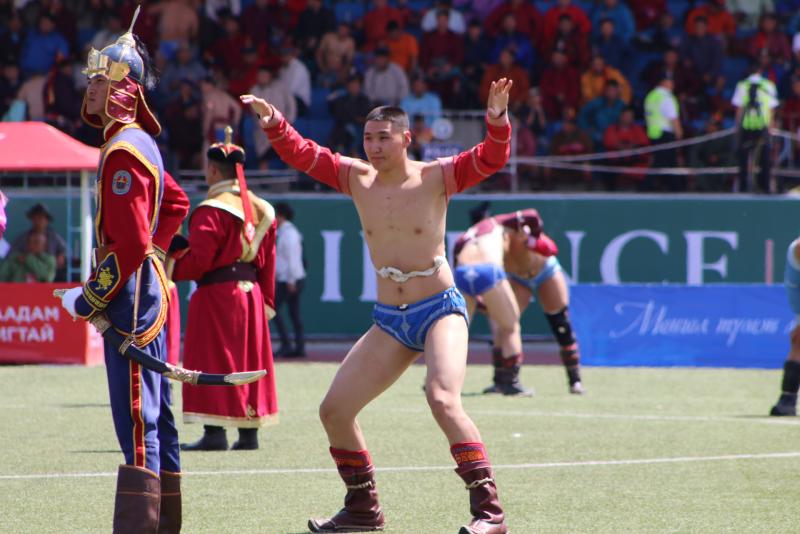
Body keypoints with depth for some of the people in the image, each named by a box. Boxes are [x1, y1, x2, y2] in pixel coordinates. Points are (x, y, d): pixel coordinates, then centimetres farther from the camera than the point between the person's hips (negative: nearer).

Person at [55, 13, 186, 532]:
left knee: (136, 416, -12)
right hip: (150, 288, 11)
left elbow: (130, 243, -22)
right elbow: (174, 202, 32)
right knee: (154, 414, 14)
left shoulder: (123, 150, -16)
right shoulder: (141, 143, 16)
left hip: (131, 295, -11)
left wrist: (91, 299, -15)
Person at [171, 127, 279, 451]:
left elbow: (198, 260, -18)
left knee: (212, 364, -4)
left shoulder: (211, 211, -13)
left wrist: (169, 266, -3)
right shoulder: (260, 209, 10)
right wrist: (266, 300, 18)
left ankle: (215, 433, -10)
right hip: (250, 293, 7)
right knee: (248, 361, 12)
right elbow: (267, 261, 13)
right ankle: (249, 433, 12)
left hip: (216, 295, -7)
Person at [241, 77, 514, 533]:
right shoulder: (358, 178, 4)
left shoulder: (435, 177, -8)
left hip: (440, 311, -6)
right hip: (389, 321, 6)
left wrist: (497, 122, -37)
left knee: (443, 400, -29)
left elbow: (491, 159, -18)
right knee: (334, 410, 4)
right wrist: (275, 125, -13)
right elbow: (303, 154, 4)